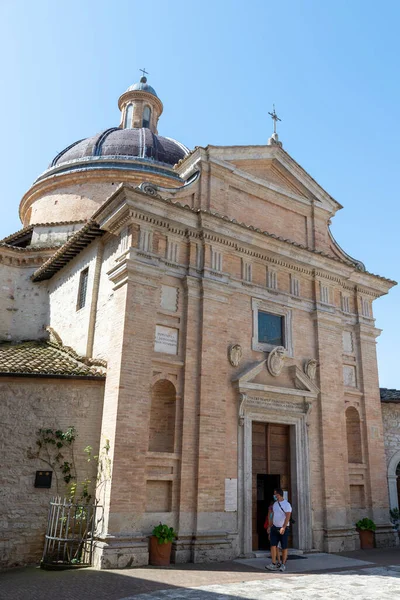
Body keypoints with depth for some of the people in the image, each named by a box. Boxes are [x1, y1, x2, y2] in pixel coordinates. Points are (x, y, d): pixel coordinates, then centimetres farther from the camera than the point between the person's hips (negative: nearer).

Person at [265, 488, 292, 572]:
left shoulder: (286, 505, -12)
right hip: (274, 528, 6)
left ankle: (283, 564, 14)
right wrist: (270, 526, 16)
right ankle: (274, 564, -2)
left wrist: (283, 528, -30)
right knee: (273, 545, -3)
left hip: (283, 528, -6)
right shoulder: (275, 504, 11)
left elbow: (288, 517, -21)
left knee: (284, 547, 3)